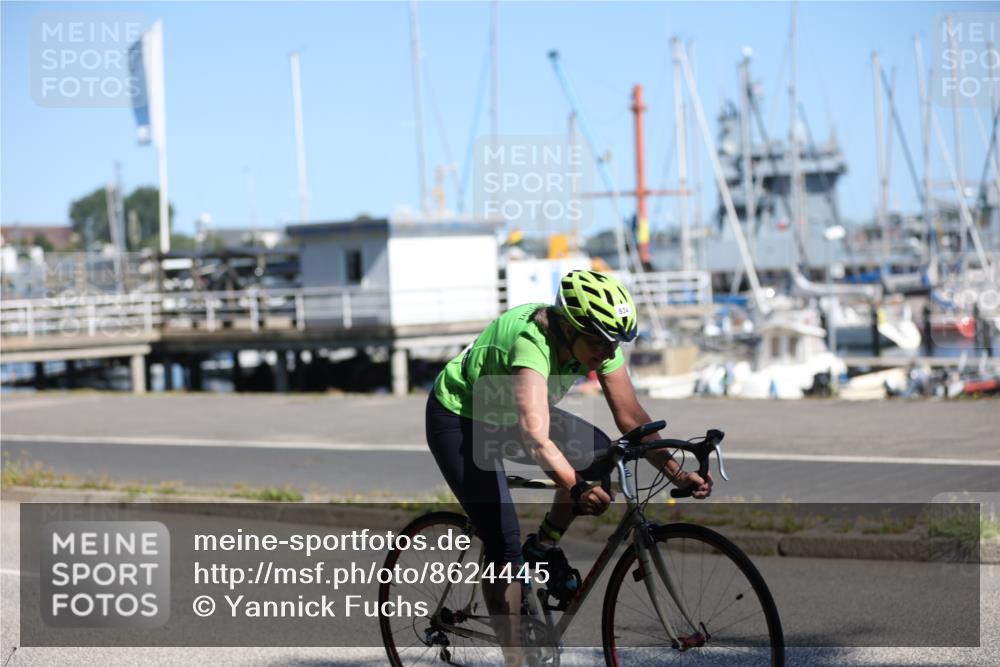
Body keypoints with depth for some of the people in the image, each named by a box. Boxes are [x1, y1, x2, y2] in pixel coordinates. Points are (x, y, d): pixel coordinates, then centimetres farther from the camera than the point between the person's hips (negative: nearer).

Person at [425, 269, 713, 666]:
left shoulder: (598, 340, -18)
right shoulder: (530, 341, -39)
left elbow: (631, 417, -16)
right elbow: (535, 437, -51)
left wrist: (677, 473, -27)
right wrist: (576, 488, -63)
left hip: (507, 416, 7)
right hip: (457, 419, -7)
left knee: (597, 452, -16)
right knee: (504, 544, -15)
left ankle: (544, 546, 3)